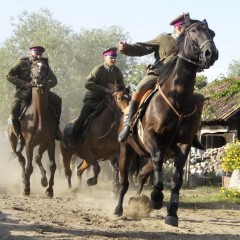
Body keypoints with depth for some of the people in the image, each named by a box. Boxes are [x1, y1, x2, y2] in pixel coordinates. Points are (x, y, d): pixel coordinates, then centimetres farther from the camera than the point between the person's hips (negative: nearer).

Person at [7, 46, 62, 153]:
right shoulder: (22, 63, 0)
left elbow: (53, 80, 3)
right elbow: (10, 76, -7)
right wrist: (25, 84, -19)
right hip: (23, 92, -3)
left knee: (57, 100, -20)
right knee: (14, 109, -31)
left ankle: (55, 125, -4)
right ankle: (20, 137, -16)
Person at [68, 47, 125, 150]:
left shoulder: (117, 71, 1)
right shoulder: (98, 69, -13)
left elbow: (122, 87, 11)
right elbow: (88, 84, -24)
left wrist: (115, 87, -13)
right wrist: (105, 89, -30)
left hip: (106, 99, 5)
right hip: (93, 99, -5)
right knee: (83, 119, -18)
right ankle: (72, 142, -10)